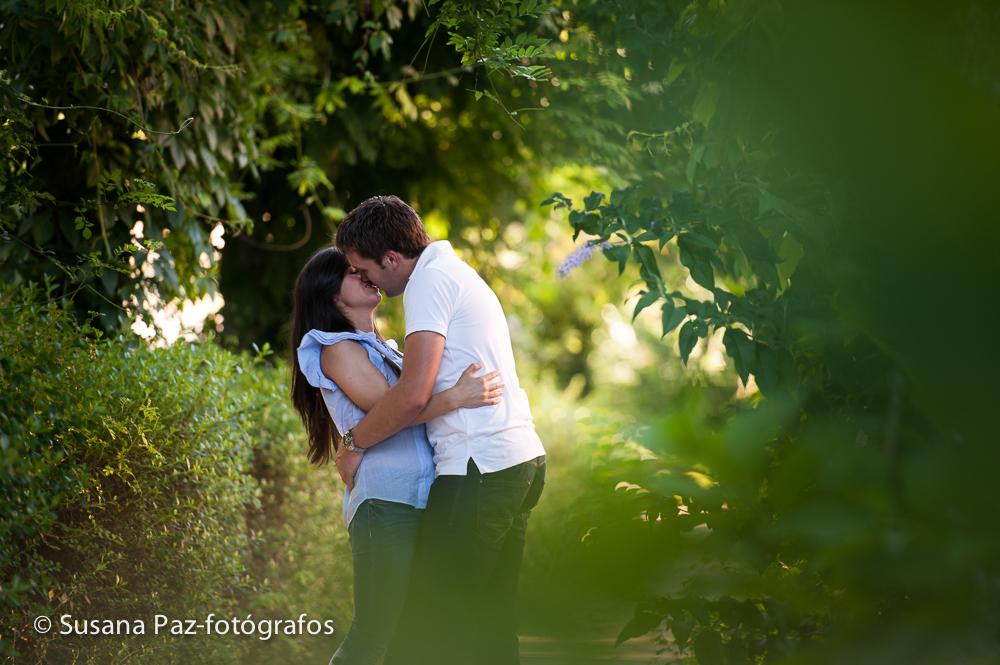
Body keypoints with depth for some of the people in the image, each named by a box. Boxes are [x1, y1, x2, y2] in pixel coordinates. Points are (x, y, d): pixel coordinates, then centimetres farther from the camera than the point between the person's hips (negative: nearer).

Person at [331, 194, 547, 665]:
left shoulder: (430, 280, -9)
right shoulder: (458, 273, 22)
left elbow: (414, 394, -17)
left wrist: (354, 444, -4)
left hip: (481, 467, -10)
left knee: (428, 620, -9)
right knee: (489, 621, 12)